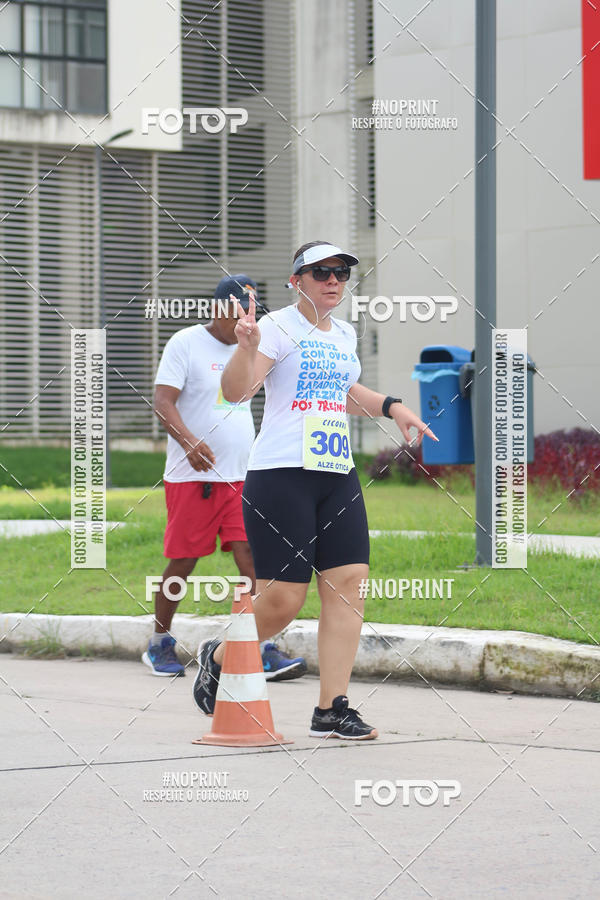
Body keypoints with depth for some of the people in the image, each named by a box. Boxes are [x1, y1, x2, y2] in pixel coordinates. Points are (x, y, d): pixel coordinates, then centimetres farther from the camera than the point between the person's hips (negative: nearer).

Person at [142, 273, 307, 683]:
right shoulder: (186, 343, -5)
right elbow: (163, 401, -14)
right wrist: (189, 441, -29)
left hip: (241, 477, 5)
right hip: (192, 477, -5)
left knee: (253, 557, -7)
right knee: (183, 561, 3)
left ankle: (266, 652, -11)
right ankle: (160, 644, 21)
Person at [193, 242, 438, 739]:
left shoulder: (344, 334, 17)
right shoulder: (278, 327, -7)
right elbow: (235, 390, -19)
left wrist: (392, 406, 25)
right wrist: (247, 346, -37)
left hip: (338, 475, 7)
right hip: (281, 474, -7)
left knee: (348, 584, -4)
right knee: (283, 599, -7)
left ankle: (332, 709, 0)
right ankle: (218, 656, 22)